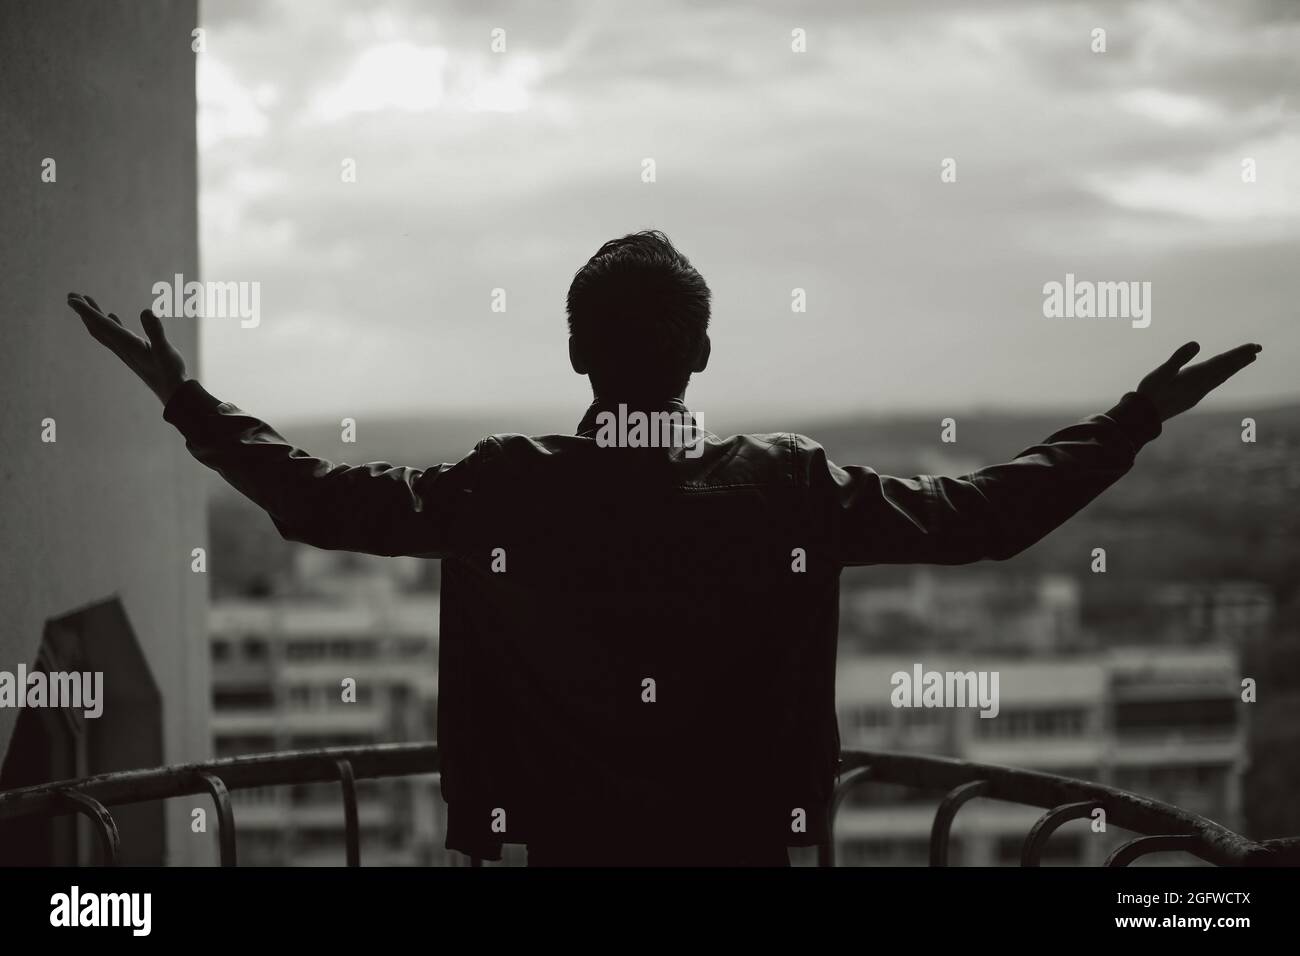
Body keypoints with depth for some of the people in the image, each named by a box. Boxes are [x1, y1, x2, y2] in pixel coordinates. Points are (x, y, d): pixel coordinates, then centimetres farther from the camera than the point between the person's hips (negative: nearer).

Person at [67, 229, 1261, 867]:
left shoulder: (502, 489, -8)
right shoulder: (794, 488, -8)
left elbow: (319, 499, -2)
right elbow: (986, 514, -3)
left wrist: (188, 399, 10)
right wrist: (1132, 422, 7)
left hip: (558, 852, 0)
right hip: (747, 849, 0)